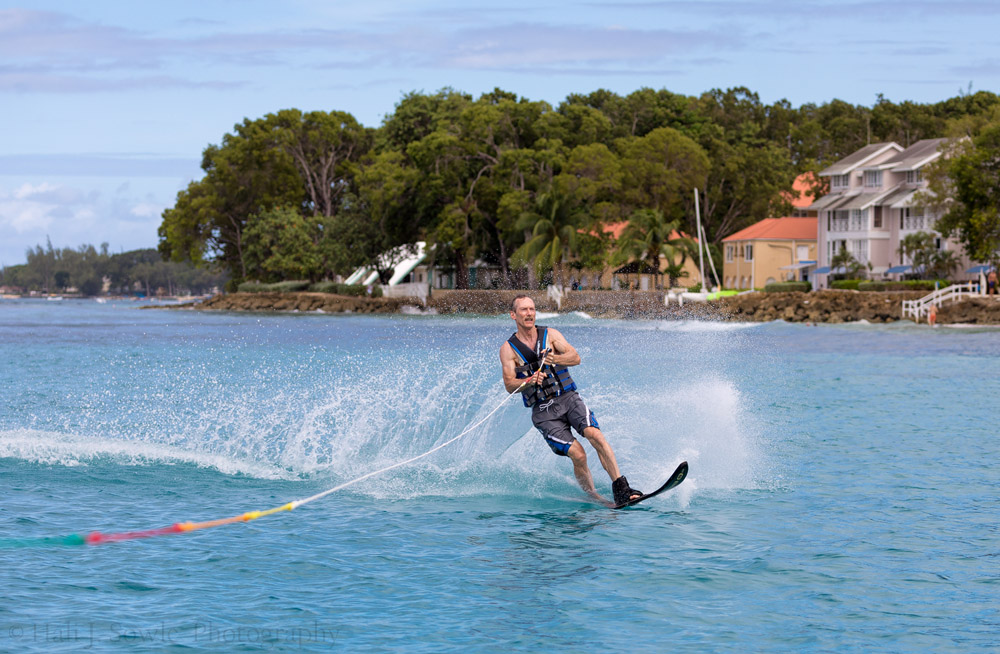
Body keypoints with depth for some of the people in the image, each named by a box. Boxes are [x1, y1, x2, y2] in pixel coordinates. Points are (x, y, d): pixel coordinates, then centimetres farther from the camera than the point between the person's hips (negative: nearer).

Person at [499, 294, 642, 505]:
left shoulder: (550, 334, 9)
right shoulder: (508, 349, 3)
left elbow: (575, 357, -4)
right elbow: (509, 385, -7)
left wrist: (555, 358, -24)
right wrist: (530, 381, -27)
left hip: (569, 399, 2)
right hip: (543, 412, -2)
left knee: (595, 434, -25)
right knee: (578, 455, -19)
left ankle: (621, 489, -28)